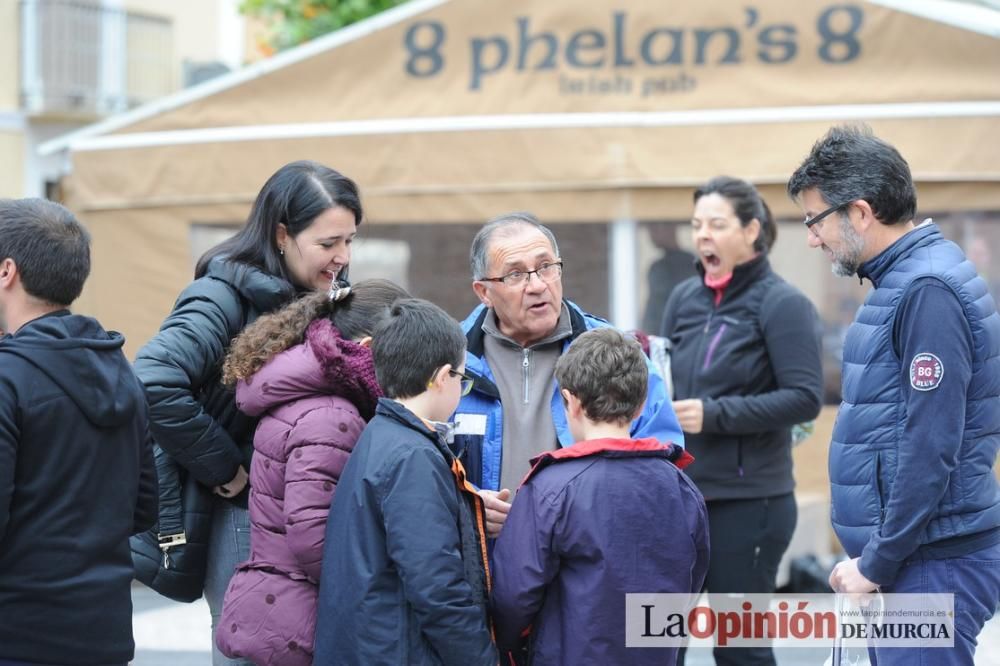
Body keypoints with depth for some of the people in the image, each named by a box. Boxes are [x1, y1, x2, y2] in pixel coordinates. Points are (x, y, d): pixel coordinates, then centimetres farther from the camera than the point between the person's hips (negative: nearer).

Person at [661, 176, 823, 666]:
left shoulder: (782, 304, -7)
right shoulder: (685, 298, 10)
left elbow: (805, 398, -15)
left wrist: (715, 414, -20)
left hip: (748, 502, -6)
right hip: (681, 495, 6)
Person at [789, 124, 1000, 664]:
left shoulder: (927, 291, -16)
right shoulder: (902, 280, 15)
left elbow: (930, 449, -21)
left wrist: (877, 563, -15)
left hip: (932, 567, -10)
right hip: (917, 561, 10)